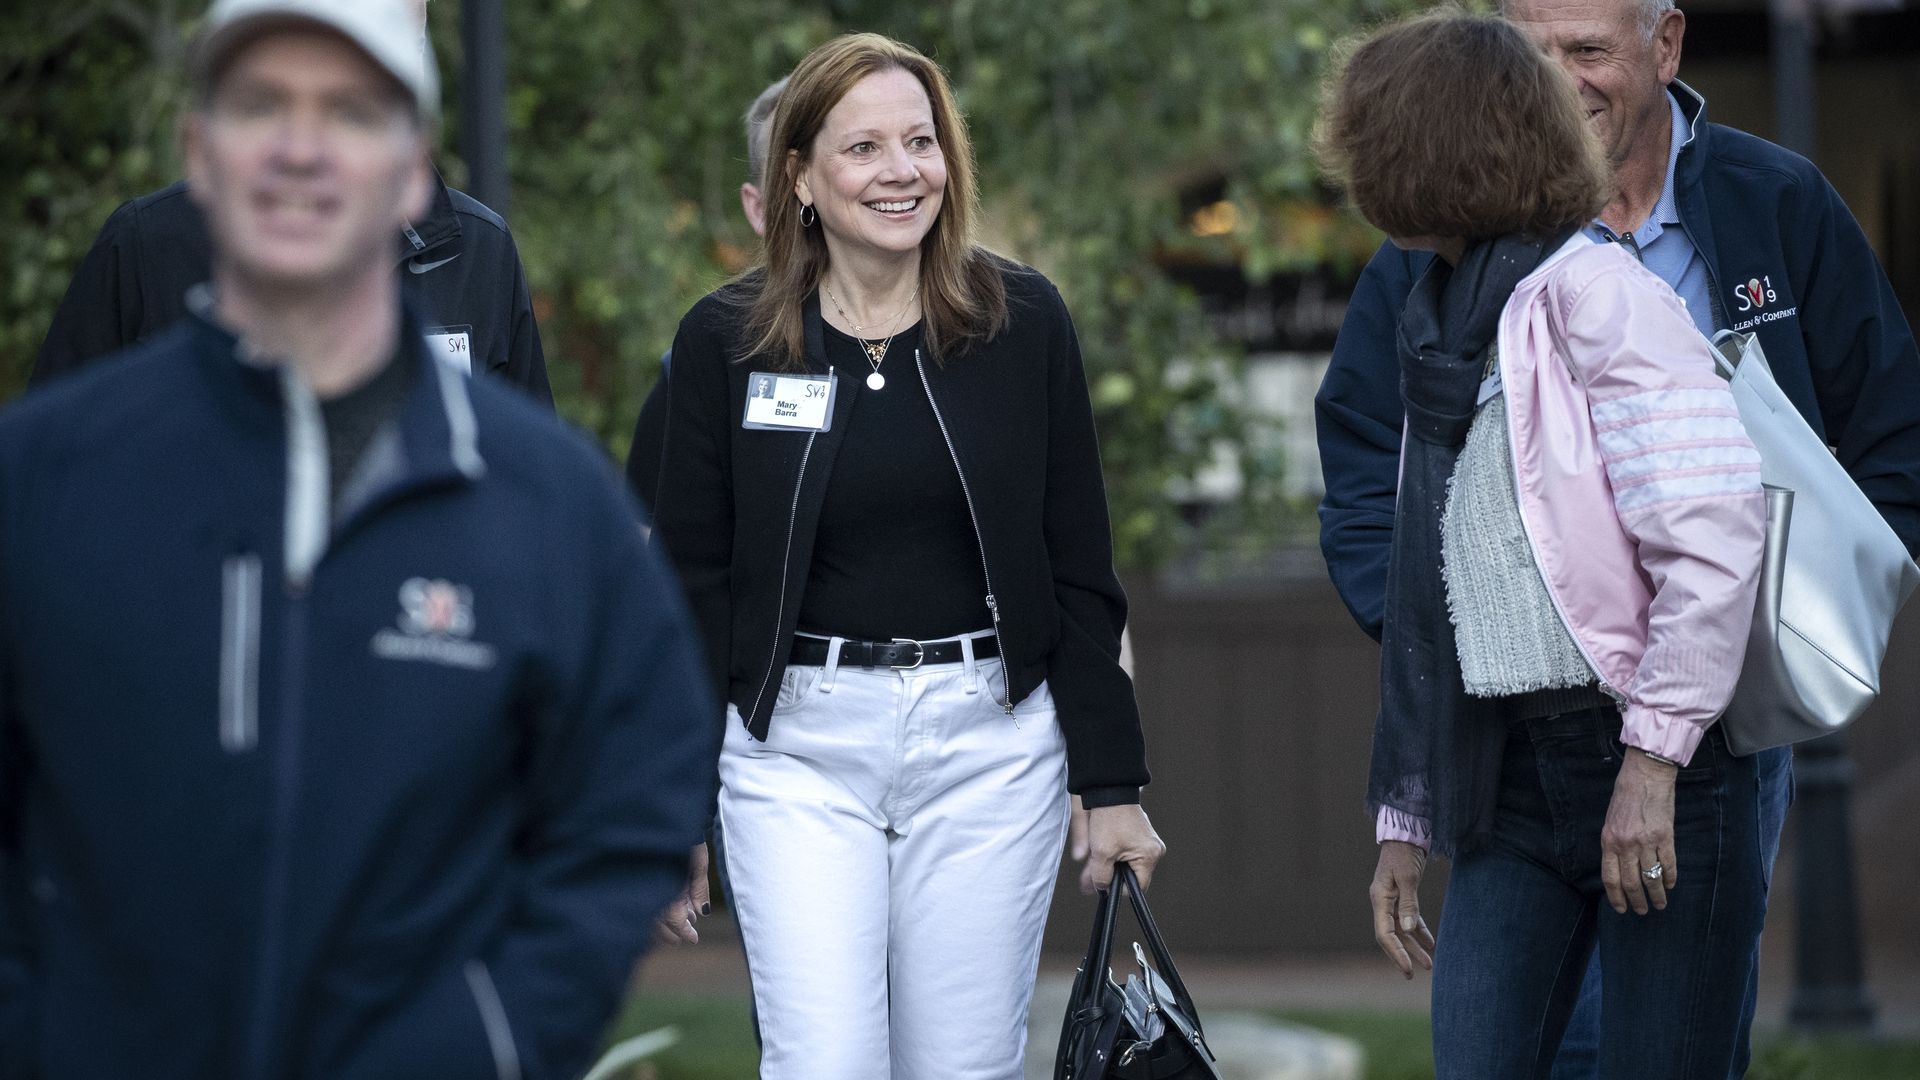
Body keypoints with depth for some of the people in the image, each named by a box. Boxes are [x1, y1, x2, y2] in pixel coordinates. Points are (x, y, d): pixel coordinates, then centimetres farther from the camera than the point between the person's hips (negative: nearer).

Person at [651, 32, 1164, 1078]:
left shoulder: (1023, 324, 1)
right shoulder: (725, 341, -1)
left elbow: (1080, 574, 4)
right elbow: (690, 585, 3)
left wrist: (1112, 784, 1)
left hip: (990, 746, 1)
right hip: (796, 752, -1)